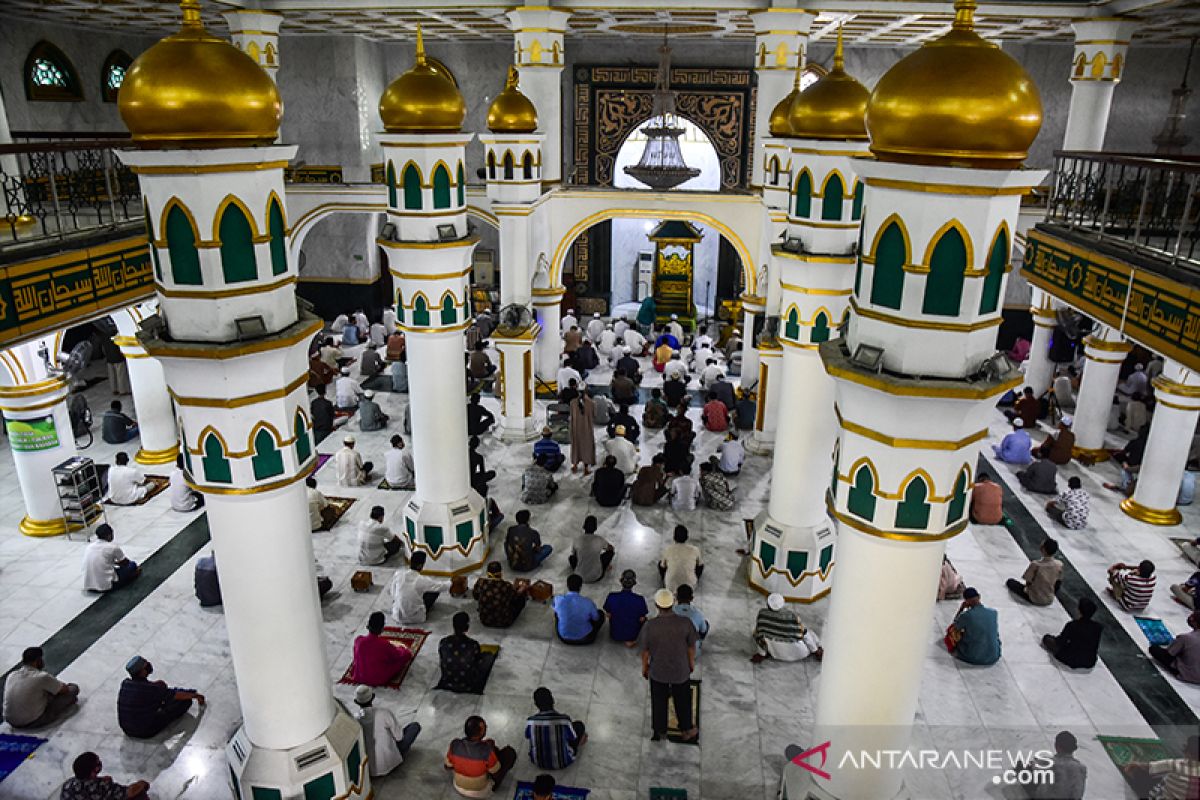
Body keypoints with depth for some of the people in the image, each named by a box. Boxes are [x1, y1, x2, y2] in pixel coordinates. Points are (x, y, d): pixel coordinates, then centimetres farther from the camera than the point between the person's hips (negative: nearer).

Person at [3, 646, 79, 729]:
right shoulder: (42, 677, -19)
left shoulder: (11, 675, -1)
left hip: (11, 722, 7)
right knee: (74, 688, 2)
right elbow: (65, 689, -3)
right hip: (33, 722, -7)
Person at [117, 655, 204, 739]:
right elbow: (177, 695, -10)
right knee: (186, 701, 1)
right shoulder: (151, 689, -26)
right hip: (146, 732, -7)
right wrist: (196, 696, 6)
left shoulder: (125, 683, -9)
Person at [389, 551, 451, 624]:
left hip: (397, 616, 4)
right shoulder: (422, 580, -20)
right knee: (436, 589, 8)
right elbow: (443, 586, -7)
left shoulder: (398, 574, -13)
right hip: (416, 618, -4)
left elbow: (389, 591, 2)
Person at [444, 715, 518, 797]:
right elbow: (496, 771, -15)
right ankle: (494, 783, 23)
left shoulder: (455, 745, -25)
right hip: (481, 792, -4)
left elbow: (448, 766, -6)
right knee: (510, 752, 5)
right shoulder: (486, 750, -34)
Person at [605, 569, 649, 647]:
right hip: (632, 634, -1)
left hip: (615, 634, 1)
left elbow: (608, 615, -10)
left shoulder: (611, 597, -25)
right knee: (644, 620, 30)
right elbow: (641, 619, -12)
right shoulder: (639, 600, -27)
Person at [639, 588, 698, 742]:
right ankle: (687, 730, 42)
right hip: (681, 670, 0)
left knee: (659, 701, 24)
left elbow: (645, 650, -11)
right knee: (683, 701, 24)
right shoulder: (685, 623, -23)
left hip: (658, 672, 0)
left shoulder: (649, 626, -24)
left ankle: (659, 731, 42)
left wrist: (644, 666, 8)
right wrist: (692, 662, 10)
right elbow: (691, 647, -9)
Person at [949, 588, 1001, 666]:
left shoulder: (966, 615, -21)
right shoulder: (994, 612, -10)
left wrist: (961, 608, 6)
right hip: (993, 658, 4)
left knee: (952, 628, 16)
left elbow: (955, 626, 2)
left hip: (972, 657, -4)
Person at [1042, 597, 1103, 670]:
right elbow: (1097, 648, 6)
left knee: (1047, 637, 10)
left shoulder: (1072, 625, -22)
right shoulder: (1099, 627, -9)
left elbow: (1059, 642, -11)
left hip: (1072, 662, -5)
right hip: (1090, 664, 5)